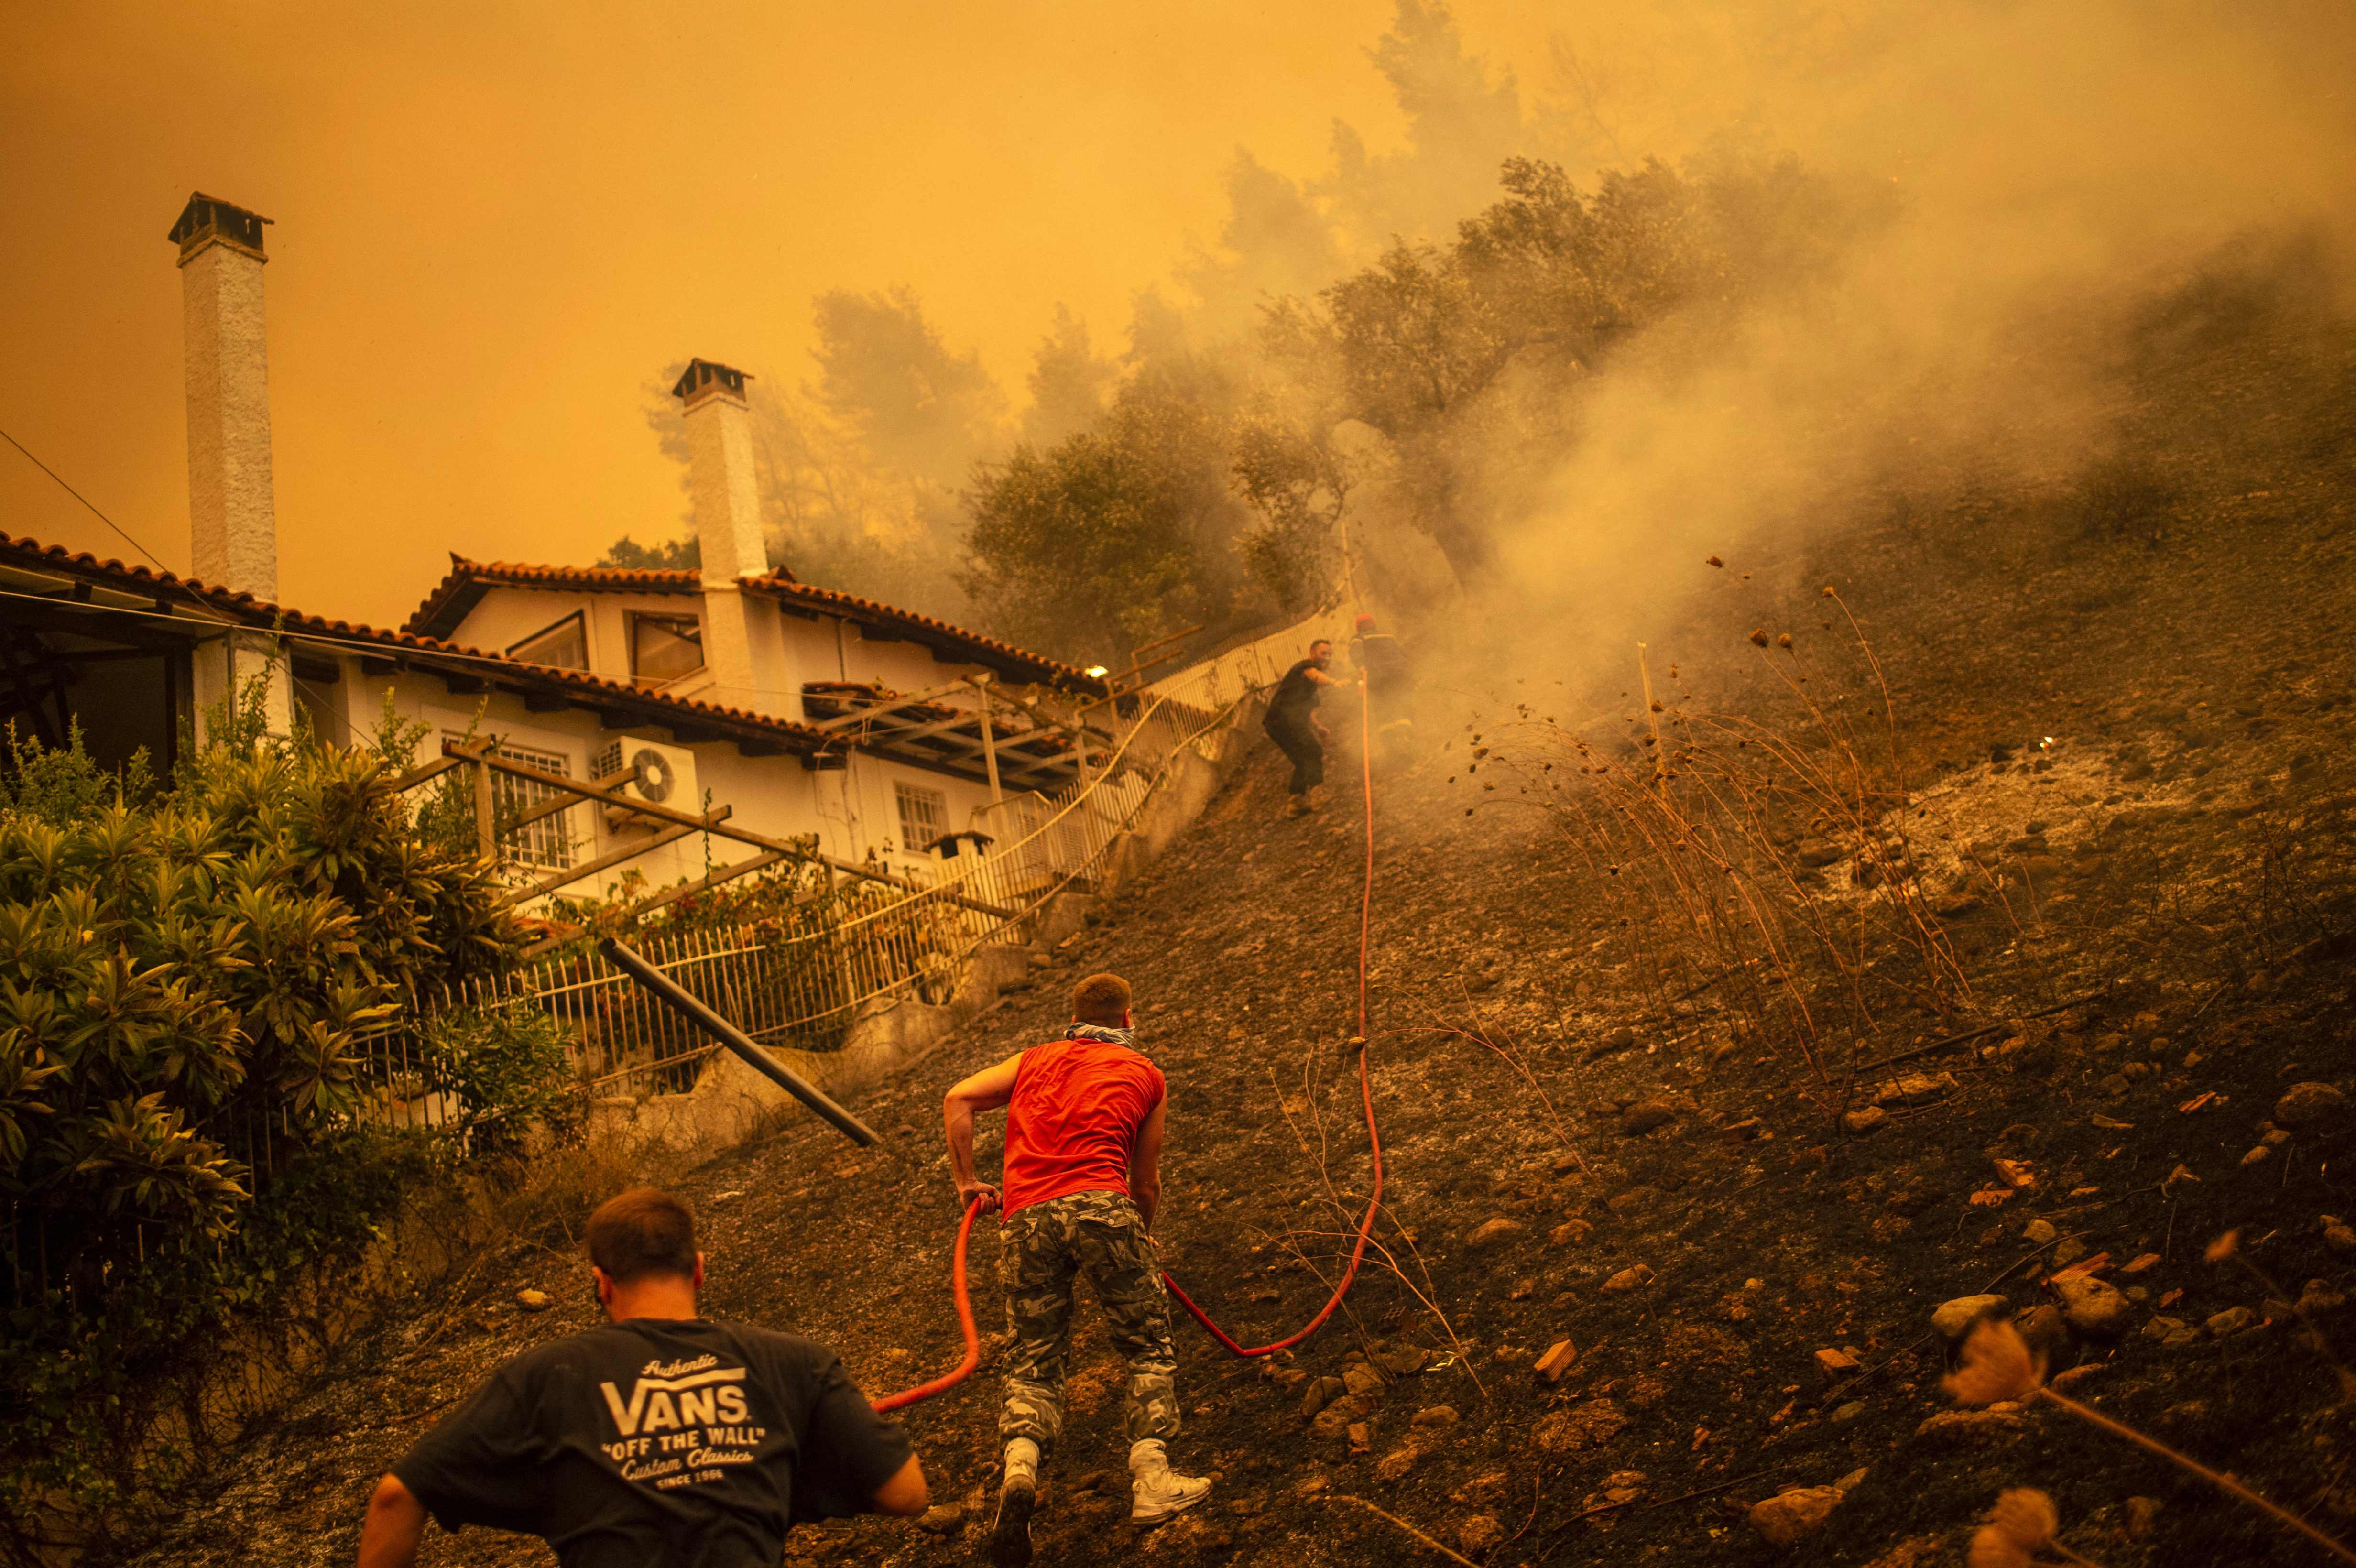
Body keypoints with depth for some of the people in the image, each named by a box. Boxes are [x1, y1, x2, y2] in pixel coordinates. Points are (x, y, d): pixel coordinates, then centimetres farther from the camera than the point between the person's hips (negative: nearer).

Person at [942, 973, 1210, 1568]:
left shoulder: (1035, 1060, 26)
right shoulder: (1143, 1074, 21)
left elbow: (957, 1101, 14)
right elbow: (1146, 1180, 24)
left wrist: (967, 1180, 22)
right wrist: (1143, 1236, 42)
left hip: (1025, 1214, 2)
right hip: (1099, 1203, -2)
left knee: (1033, 1360, 8)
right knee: (1148, 1344, 9)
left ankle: (1020, 1466, -19)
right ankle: (1151, 1477, -5)